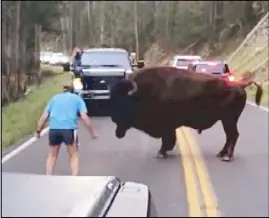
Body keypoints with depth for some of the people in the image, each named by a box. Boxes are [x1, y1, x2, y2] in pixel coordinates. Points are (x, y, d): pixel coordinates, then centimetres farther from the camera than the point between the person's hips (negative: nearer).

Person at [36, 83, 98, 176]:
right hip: (69, 129, -2)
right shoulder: (77, 98, 17)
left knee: (52, 155, 20)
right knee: (74, 155, 14)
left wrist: (38, 131, 22)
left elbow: (44, 117, 17)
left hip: (54, 129, 2)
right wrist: (92, 132, 9)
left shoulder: (54, 98, 25)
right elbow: (84, 117, 3)